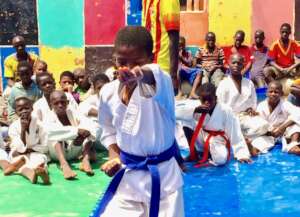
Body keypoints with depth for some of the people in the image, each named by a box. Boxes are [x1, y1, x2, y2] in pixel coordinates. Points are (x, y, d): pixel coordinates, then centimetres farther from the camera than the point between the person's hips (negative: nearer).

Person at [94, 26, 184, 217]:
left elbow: (155, 77, -46)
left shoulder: (161, 84, -19)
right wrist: (114, 155, -3)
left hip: (162, 175, -3)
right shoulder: (108, 92, -3)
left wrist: (143, 74, -69)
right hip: (128, 175, 4)